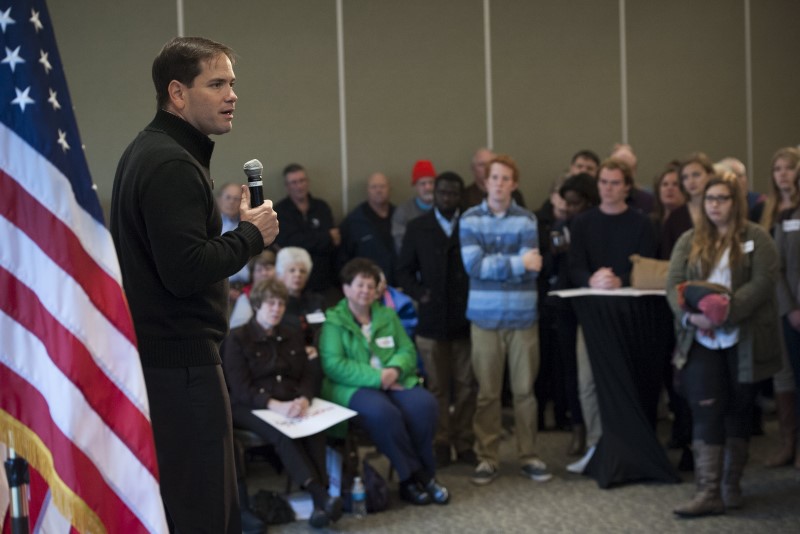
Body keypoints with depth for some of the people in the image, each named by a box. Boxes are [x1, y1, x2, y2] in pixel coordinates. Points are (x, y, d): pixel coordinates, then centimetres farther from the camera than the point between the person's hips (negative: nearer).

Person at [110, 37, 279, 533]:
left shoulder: (147, 152, 16)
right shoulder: (172, 165, -17)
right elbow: (187, 270, -25)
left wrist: (241, 227, 11)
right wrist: (251, 235, -12)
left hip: (159, 354, 11)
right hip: (182, 360, -11)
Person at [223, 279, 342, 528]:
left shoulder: (293, 336, 20)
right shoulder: (238, 338, 2)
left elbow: (308, 376, 11)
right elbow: (240, 389, -8)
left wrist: (303, 400, -14)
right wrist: (275, 405, -24)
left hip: (292, 404, 4)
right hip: (251, 407, -4)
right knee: (282, 431, -37)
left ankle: (320, 503, -41)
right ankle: (321, 497, -48)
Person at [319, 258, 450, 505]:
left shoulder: (388, 315, 19)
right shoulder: (334, 322, 2)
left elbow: (407, 350, 15)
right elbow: (333, 365, -10)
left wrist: (395, 369, -10)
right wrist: (376, 377, -17)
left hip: (394, 382, 5)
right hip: (353, 388, -5)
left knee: (424, 404, -26)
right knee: (383, 412, -37)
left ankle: (425, 473, -13)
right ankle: (413, 477, -22)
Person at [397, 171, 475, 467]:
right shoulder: (417, 228, 6)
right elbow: (404, 269, 8)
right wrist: (418, 293, -8)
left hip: (466, 318, -1)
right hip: (432, 318, 1)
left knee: (466, 386, 4)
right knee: (437, 387, 5)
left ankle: (465, 443, 12)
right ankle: (440, 444, 10)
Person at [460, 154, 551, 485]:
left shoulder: (527, 220, 2)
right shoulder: (470, 219, 2)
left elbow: (531, 267, -8)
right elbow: (472, 265, -11)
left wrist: (493, 263, -11)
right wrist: (516, 262, -11)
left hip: (523, 316, 0)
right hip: (485, 317, 0)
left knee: (525, 390, 6)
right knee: (487, 392, 5)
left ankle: (529, 456, 16)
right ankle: (487, 458, 13)